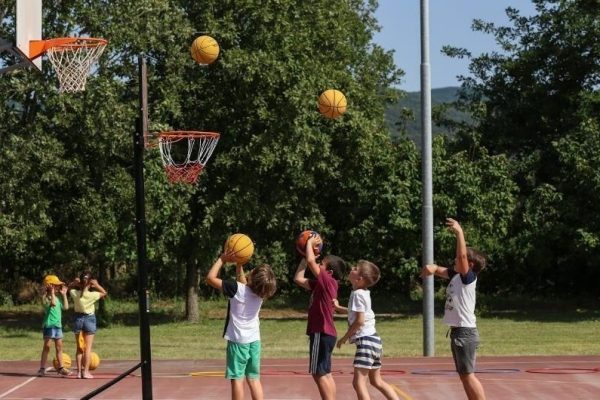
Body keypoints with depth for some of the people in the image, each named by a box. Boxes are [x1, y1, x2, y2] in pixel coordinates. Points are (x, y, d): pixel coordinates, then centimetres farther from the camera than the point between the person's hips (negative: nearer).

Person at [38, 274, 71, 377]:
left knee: (59, 347, 11)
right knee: (47, 346, -4)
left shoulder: (58, 297, 12)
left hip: (58, 325, 7)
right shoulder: (45, 298, -10)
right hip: (49, 325, -7)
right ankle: (42, 368, 1)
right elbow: (53, 303, -29)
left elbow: (65, 307, 6)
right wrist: (52, 293, -20)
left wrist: (64, 294, 8)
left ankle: (61, 367, 17)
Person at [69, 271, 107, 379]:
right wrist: (97, 285, -3)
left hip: (78, 318, 3)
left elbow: (69, 288, 11)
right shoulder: (92, 295, -17)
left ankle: (79, 371, 11)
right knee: (88, 347, 1)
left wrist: (74, 282, -3)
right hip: (89, 318, -2)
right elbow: (104, 293, 1)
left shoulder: (75, 293, -12)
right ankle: (86, 372, -5)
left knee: (79, 348, 12)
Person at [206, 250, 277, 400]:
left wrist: (222, 259, -8)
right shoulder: (261, 292, -2)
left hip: (238, 341, -5)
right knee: (254, 379, 10)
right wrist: (239, 264, 14)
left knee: (237, 379, 0)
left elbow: (210, 278, -15)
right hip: (254, 341, 5)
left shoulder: (237, 289, -20)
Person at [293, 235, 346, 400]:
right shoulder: (320, 284, 13)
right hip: (323, 333, 10)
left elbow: (311, 261, -20)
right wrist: (304, 256, 16)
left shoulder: (328, 281, -12)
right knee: (325, 374, 12)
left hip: (322, 334, -10)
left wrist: (310, 243, -5)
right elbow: (298, 278, 20)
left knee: (319, 373, -9)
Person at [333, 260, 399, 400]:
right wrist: (338, 308, 18)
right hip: (372, 339, 10)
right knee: (376, 381, 19)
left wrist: (345, 337, -10)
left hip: (366, 339, -10)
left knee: (359, 381, -13)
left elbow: (359, 320, -18)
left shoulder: (358, 294, -13)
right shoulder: (363, 293, 14)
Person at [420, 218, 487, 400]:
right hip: (458, 332, 9)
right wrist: (432, 267, -5)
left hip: (465, 332, -9)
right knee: (463, 375, 12)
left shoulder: (469, 277, -10)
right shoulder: (456, 275, 13)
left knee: (468, 375, -8)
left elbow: (462, 255, -26)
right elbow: (440, 270, 18)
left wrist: (459, 233, -30)